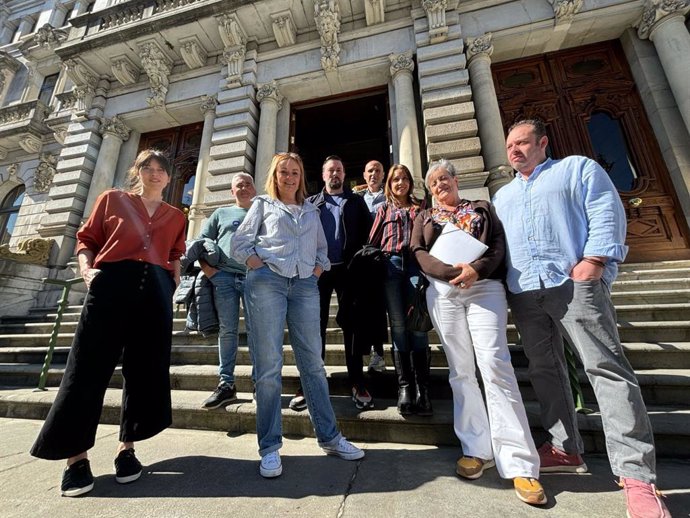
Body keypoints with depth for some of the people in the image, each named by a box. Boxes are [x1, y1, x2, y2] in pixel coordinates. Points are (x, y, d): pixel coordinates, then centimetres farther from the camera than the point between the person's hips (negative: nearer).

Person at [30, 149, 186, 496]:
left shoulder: (176, 216, 19)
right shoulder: (112, 199, 15)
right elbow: (87, 239, 12)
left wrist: (175, 280, 6)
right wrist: (86, 268, -4)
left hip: (156, 290, 2)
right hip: (112, 283, -1)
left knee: (145, 369, 4)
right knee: (90, 366, -1)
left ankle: (126, 448, 18)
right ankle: (76, 455, 13)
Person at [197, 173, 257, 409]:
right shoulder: (221, 213, 20)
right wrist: (207, 268, -1)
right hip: (223, 277, 2)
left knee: (256, 330, -3)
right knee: (227, 330, 3)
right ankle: (226, 384, 11)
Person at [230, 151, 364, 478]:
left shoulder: (311, 211, 24)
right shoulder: (263, 204, 16)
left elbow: (322, 249, 23)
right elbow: (239, 244, 8)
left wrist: (316, 272, 6)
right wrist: (259, 266, -5)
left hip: (305, 285, 3)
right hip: (266, 281, -2)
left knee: (313, 362, 5)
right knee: (268, 364, -2)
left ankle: (329, 437, 16)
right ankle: (270, 447, 11)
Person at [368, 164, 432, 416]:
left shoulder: (420, 208, 20)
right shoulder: (384, 210, 21)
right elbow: (373, 241, 13)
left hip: (416, 264, 0)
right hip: (391, 265, 1)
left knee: (418, 324, -8)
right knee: (398, 326, -2)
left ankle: (422, 388, -1)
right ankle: (405, 387, 4)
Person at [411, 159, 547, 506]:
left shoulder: (483, 208, 21)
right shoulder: (424, 218, 21)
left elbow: (499, 244, 6)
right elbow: (419, 253, 4)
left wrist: (476, 269, -15)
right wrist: (451, 272, -14)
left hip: (485, 287, -1)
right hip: (443, 293, 1)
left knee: (495, 365, -12)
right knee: (461, 371, 3)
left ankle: (519, 463, -3)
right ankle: (477, 449, 15)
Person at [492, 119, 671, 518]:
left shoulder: (578, 168, 12)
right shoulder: (502, 195, 25)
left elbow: (608, 213, -1)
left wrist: (593, 260, -14)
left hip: (575, 283, -4)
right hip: (524, 293, 5)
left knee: (607, 368, -6)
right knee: (545, 371, 8)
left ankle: (637, 474, 3)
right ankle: (566, 449, 21)